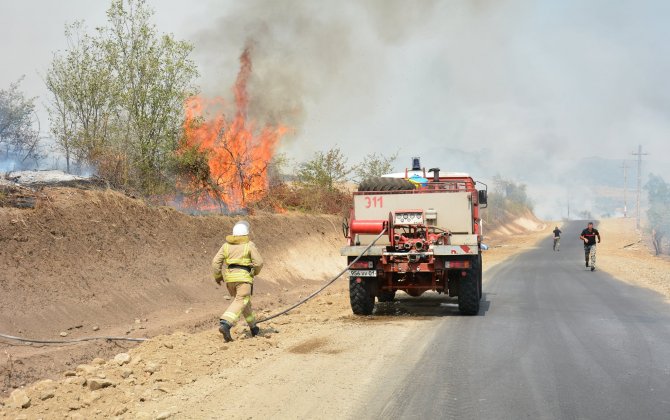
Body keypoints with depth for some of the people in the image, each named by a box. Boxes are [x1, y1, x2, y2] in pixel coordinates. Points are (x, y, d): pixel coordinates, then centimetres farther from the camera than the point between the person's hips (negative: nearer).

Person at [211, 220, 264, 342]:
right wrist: (256, 271, 14)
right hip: (244, 276, -6)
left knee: (243, 300, 22)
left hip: (229, 277, 6)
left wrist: (217, 276, 17)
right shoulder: (249, 245, 0)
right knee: (240, 302, -13)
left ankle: (253, 327, 30)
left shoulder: (226, 245, 10)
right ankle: (225, 324, -35)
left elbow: (216, 262, 4)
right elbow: (259, 262, -6)